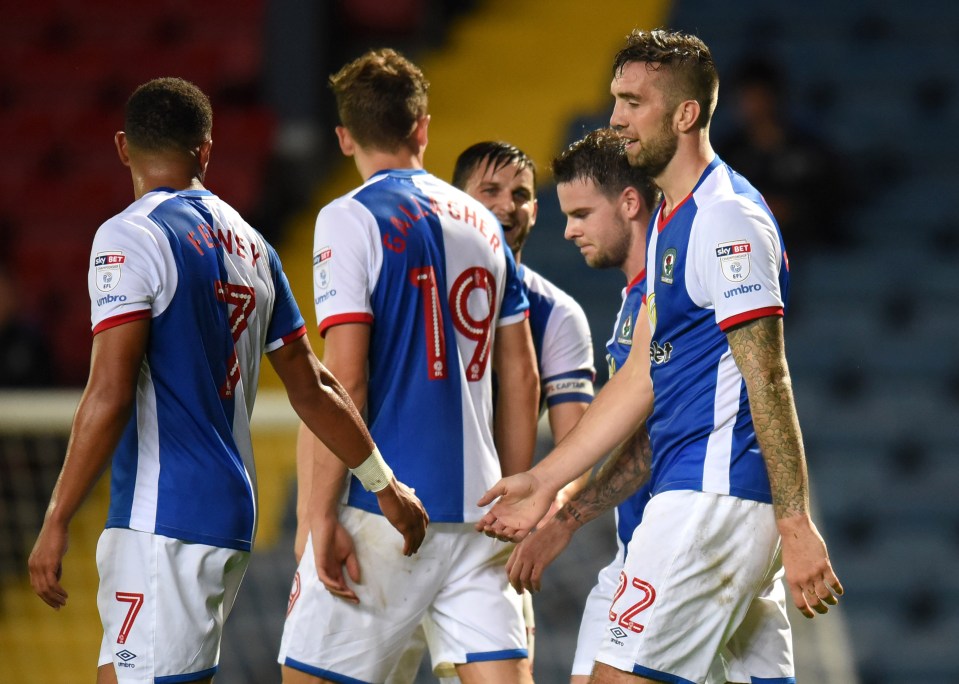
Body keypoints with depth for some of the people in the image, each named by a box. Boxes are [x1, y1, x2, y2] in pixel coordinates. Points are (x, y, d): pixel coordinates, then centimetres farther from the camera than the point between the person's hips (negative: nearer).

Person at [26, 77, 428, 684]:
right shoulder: (249, 243, 14)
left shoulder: (131, 236, -9)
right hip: (233, 515, 8)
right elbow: (313, 388, 18)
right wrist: (384, 483, 28)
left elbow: (110, 396, -17)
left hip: (162, 520, -8)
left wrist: (57, 523, -15)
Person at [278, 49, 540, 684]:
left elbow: (344, 381, -12)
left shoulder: (352, 220, -5)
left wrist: (319, 516, -11)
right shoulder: (483, 224, 14)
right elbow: (522, 378, 16)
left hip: (385, 512, -5)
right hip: (478, 507, 6)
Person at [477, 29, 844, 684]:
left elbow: (767, 380, -17)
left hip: (712, 497, -10)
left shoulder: (728, 218, -12)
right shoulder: (670, 224, 19)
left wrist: (796, 525, -21)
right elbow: (644, 377, 23)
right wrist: (544, 480, 22)